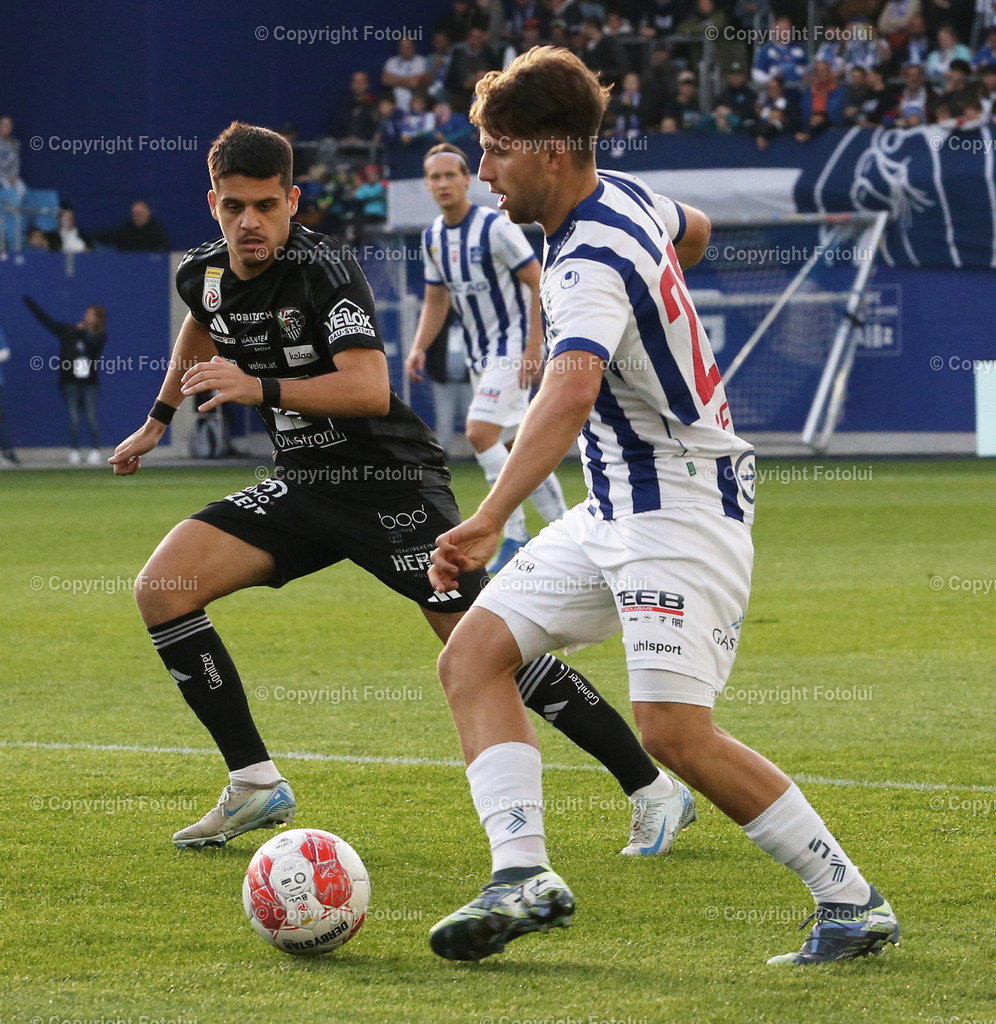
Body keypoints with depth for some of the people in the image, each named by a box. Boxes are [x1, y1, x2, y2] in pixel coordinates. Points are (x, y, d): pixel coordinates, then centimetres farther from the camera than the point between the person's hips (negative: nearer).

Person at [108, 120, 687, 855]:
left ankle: (651, 788, -3)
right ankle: (256, 785, -1)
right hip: (304, 484, 7)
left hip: (391, 483, -7)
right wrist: (159, 421, 36)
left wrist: (261, 388, -40)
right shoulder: (203, 274, 1)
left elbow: (370, 389, -33)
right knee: (161, 588, -8)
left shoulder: (325, 267, -21)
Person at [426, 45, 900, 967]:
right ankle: (525, 878, -12)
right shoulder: (625, 197, 6)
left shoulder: (591, 264, -24)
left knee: (676, 733, -16)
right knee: (472, 656, -1)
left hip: (681, 507, -10)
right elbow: (695, 232, 30)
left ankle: (852, 904, -3)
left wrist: (491, 519, -52)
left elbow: (571, 391, -43)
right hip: (617, 512, 10)